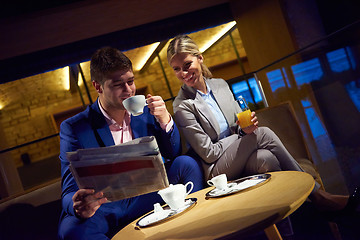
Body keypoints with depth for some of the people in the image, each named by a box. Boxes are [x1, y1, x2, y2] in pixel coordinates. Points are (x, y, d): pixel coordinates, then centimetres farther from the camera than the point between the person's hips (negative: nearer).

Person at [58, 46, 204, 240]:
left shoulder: (145, 111, 3)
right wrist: (79, 207, -37)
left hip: (143, 200, 4)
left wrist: (165, 120, -12)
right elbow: (70, 192, -11)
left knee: (186, 164, -16)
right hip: (103, 209, -3)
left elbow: (173, 155, 7)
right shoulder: (73, 129, -8)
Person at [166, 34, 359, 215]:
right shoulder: (182, 105, -10)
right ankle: (317, 195, -12)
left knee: (266, 158, -30)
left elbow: (240, 125, 12)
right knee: (263, 134, -24)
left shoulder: (220, 84, 9)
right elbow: (208, 153, -11)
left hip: (239, 160, 5)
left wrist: (246, 127, -12)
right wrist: (241, 134, -8)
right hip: (215, 170, -5)